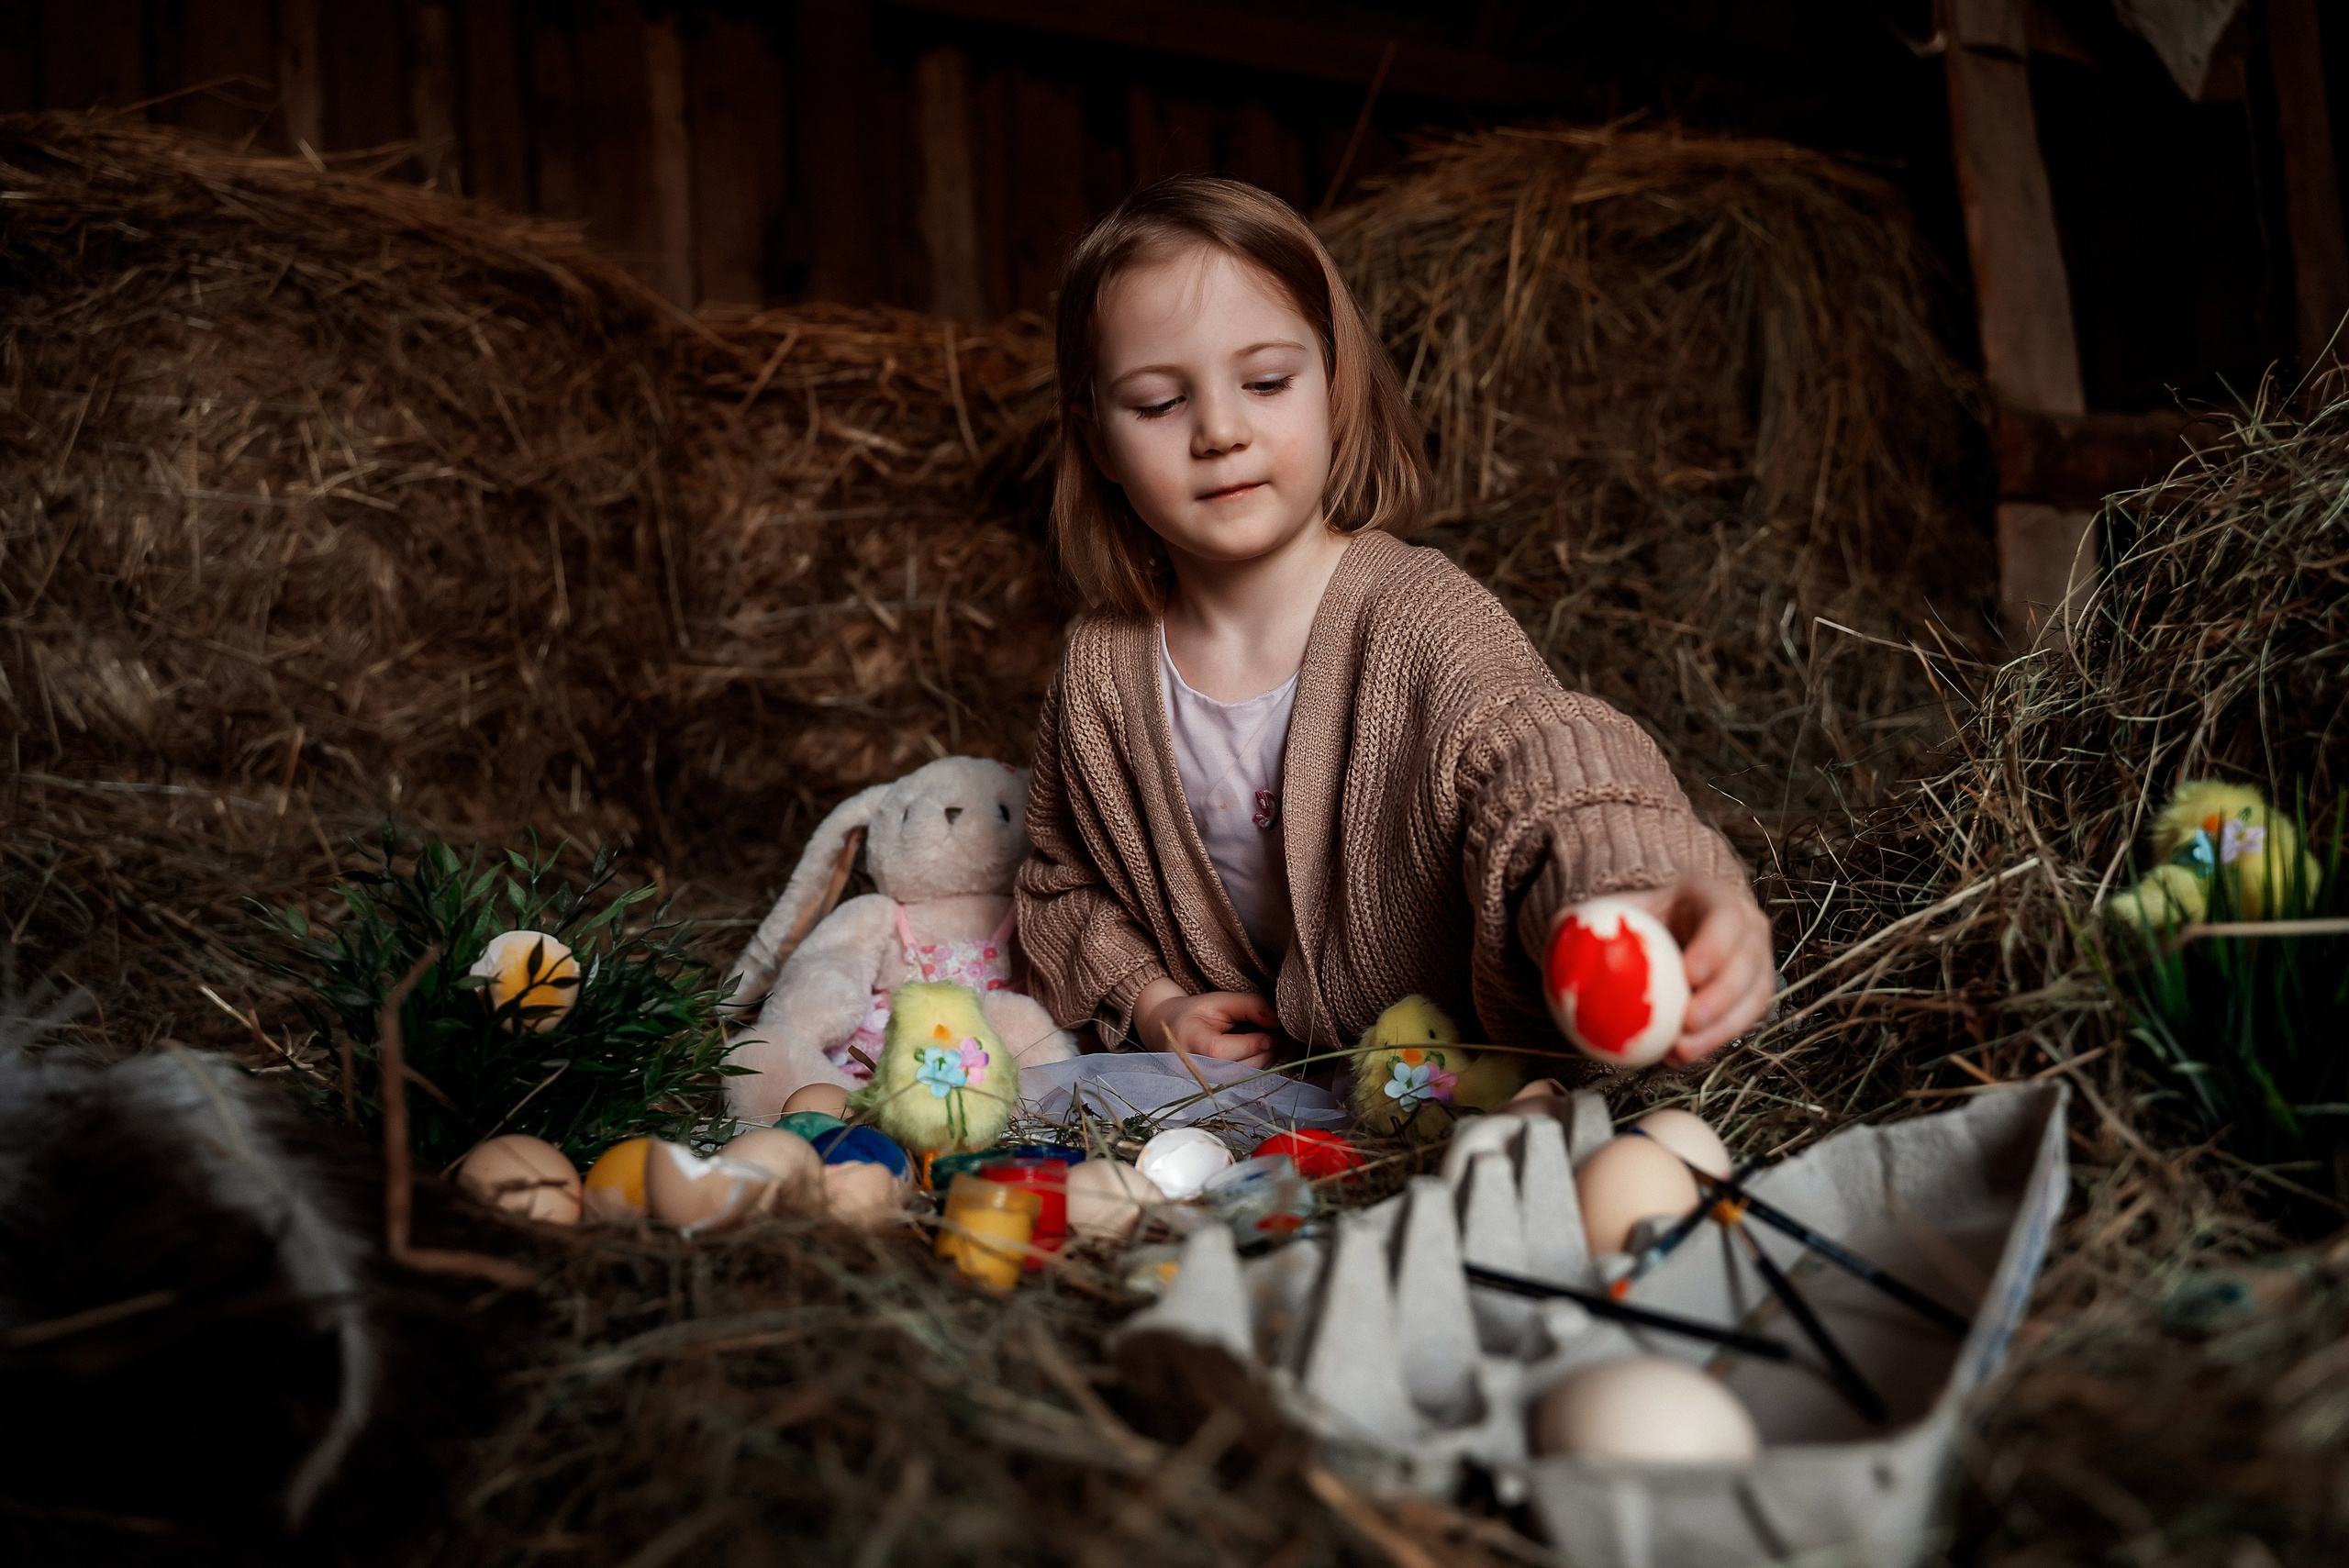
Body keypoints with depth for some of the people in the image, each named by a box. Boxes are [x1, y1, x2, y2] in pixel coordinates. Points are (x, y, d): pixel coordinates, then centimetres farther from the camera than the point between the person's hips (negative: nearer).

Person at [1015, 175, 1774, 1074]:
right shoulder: (1102, 670, -5)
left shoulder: (1417, 615, -19)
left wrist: (1626, 889, -63)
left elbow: (1538, 758, -40)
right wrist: (1150, 1002, -6)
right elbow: (1063, 875, 12)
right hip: (1226, 1073, 5)